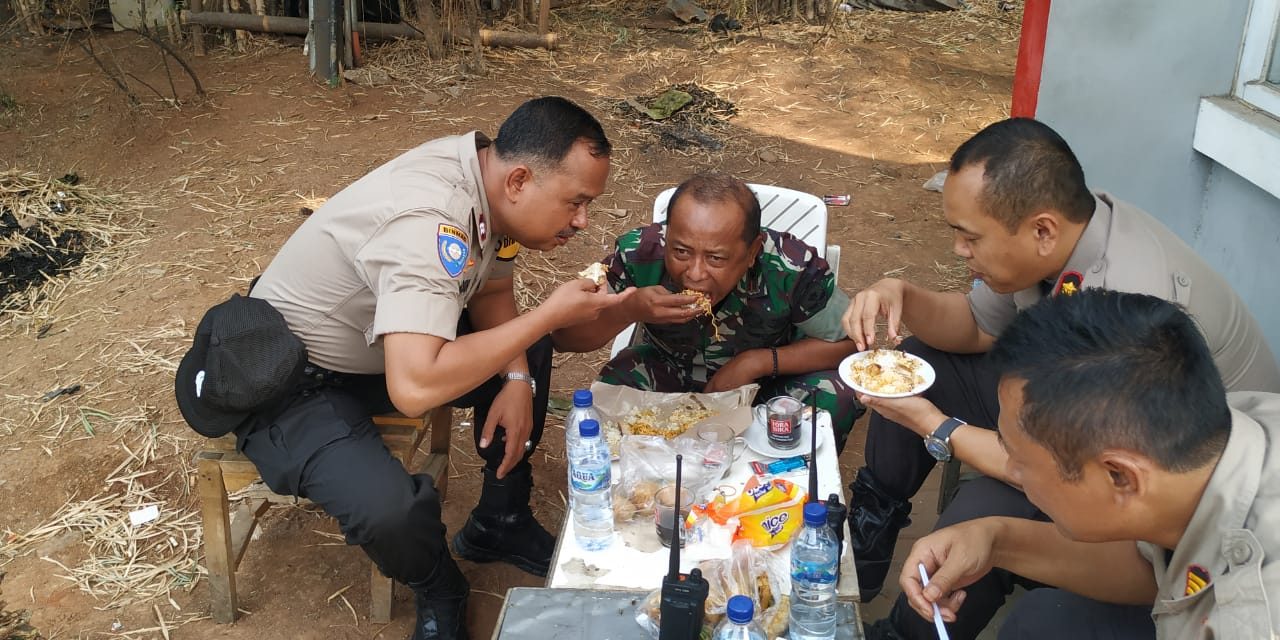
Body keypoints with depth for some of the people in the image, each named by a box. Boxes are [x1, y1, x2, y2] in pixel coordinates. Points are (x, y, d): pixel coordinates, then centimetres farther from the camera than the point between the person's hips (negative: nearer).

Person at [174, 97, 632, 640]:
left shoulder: (488, 176, -8)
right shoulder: (428, 222, -36)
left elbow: (491, 290, 8)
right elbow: (414, 388, -46)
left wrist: (516, 377, -11)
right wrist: (549, 315, -35)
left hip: (374, 343, 9)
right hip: (293, 383, -9)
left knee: (527, 356, 7)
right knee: (391, 509, -32)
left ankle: (498, 523, 23)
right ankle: (437, 591, 3)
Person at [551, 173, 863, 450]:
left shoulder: (792, 267, -31)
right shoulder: (639, 253, -30)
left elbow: (848, 342, -16)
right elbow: (564, 337, -22)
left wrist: (757, 362, -29)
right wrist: (628, 311, -43)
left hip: (766, 374, 0)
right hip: (668, 369, 0)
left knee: (836, 396, -27)